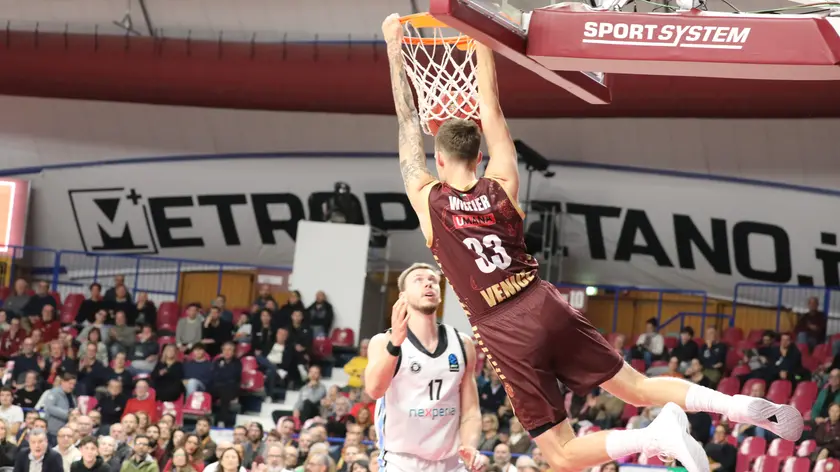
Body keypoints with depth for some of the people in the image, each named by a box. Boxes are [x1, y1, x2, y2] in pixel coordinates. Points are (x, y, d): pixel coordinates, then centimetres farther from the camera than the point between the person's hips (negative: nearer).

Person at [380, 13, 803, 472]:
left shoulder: (428, 200, -2)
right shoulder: (501, 186, 6)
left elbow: (407, 122, 7)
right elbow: (490, 111, 15)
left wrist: (395, 47, 14)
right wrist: (481, 42, 21)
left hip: (506, 334, -4)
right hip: (547, 307, 4)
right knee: (637, 387, 15)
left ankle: (655, 435, -29)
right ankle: (741, 405, -8)